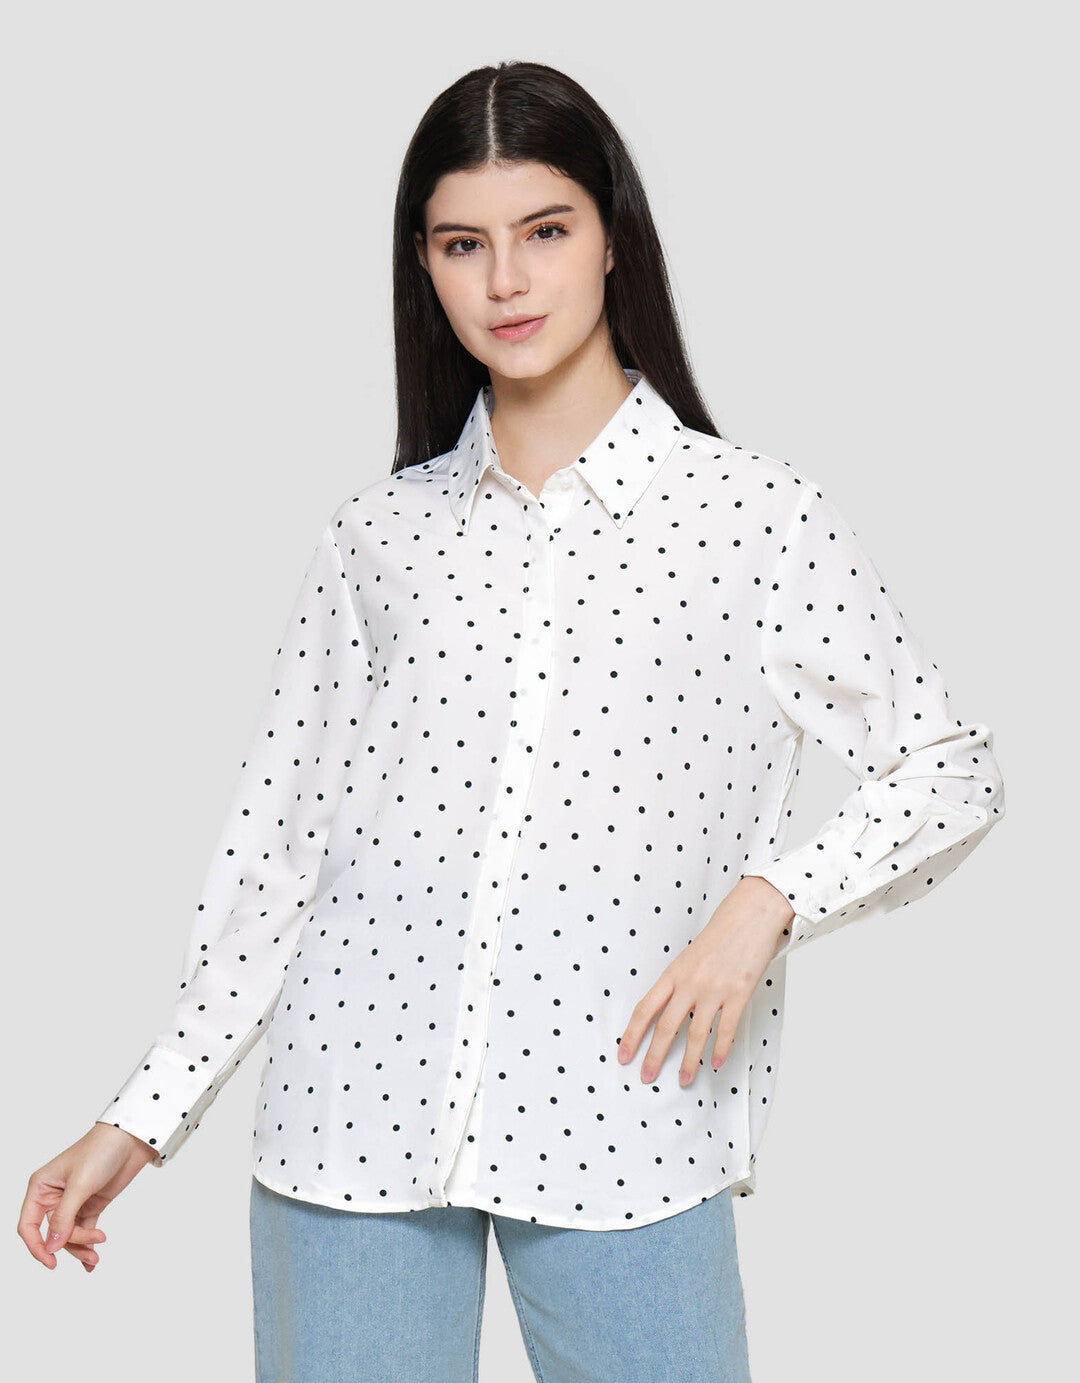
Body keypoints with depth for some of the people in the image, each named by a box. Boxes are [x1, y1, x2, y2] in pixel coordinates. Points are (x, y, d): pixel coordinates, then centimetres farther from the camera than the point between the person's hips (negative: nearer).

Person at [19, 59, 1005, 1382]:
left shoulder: (752, 512, 1)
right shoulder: (380, 531, 7)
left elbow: (949, 774, 4)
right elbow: (278, 839, 9)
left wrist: (766, 899, -12)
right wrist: (144, 1116, 7)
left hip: (621, 1128, -2)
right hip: (355, 1110, 2)